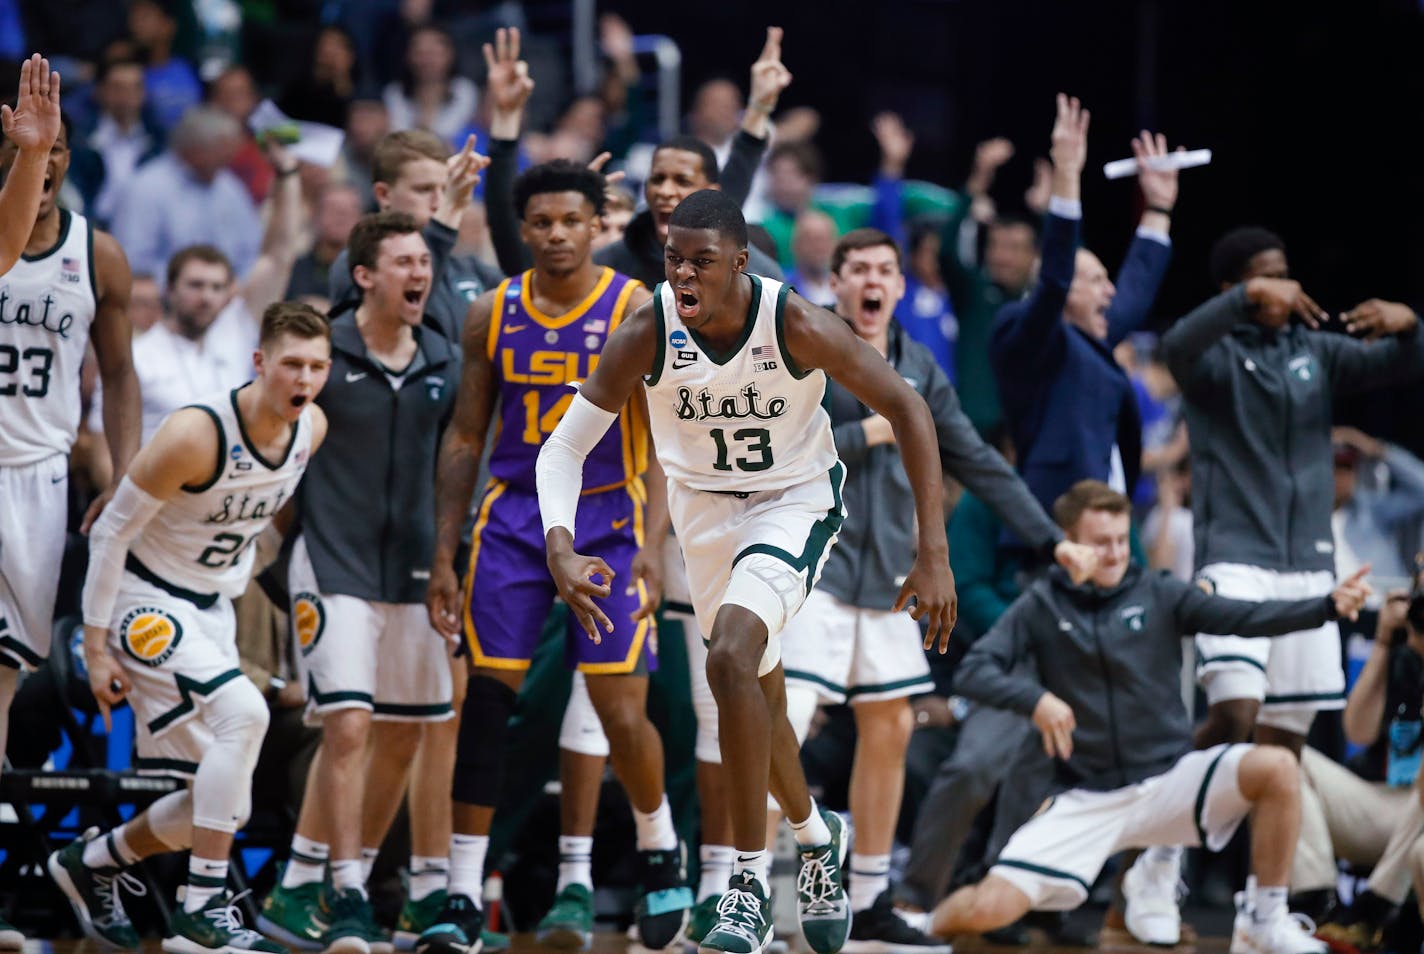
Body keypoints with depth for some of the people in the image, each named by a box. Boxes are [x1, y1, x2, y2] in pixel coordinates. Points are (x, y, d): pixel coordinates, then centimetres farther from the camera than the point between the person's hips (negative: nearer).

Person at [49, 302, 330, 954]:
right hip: (145, 601, -8)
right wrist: (96, 645, -18)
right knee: (243, 713, -31)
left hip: (209, 609, 8)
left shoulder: (311, 430, -5)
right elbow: (112, 529, -18)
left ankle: (90, 862, 32)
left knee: (217, 806, 6)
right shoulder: (195, 435, -26)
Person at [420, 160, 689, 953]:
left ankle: (662, 851, 23)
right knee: (486, 703, -7)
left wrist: (651, 547, -17)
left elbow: (663, 444, -6)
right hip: (513, 518, 2)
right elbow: (466, 438, 10)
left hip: (609, 521, -2)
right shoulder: (494, 315, 4)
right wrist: (444, 555, 6)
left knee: (623, 715, -6)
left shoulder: (638, 311, -5)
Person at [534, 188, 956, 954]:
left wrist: (934, 555, -23)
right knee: (756, 689, 17)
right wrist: (560, 547, -37)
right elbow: (565, 446, -17)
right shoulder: (646, 336, -22)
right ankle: (816, 837, 47)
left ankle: (750, 886, -17)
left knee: (732, 657, -26)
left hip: (795, 502, -4)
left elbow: (907, 410, -19)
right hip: (702, 507, 4)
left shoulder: (798, 328, -28)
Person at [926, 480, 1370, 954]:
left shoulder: (1159, 595, 2)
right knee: (987, 909, -18)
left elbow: (1246, 617, -11)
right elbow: (972, 671, -7)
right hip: (1086, 803, -1)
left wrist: (1329, 606, -28)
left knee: (1276, 768, -25)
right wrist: (1034, 699, -28)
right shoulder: (1040, 606, 1)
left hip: (1168, 782, 1)